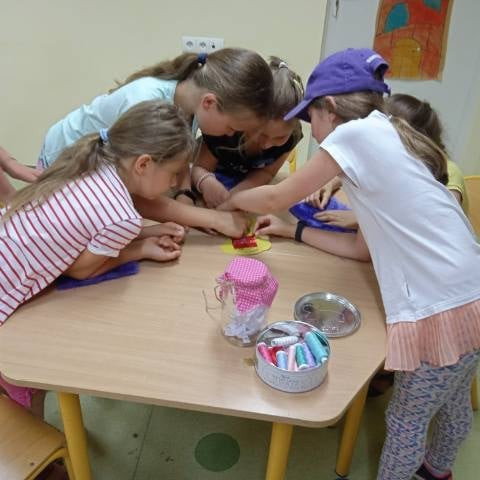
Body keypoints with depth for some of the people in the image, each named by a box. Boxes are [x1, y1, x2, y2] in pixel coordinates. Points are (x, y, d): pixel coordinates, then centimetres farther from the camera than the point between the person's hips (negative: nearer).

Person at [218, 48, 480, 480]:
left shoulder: (357, 133, -11)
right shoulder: (390, 138, 15)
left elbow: (277, 198, -3)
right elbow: (363, 247, 15)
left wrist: (232, 201, 17)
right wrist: (292, 230, 20)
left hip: (440, 312, -9)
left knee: (406, 423, 15)